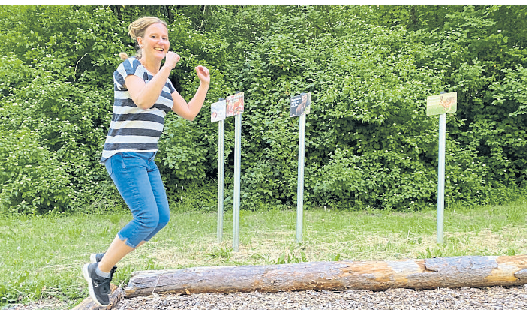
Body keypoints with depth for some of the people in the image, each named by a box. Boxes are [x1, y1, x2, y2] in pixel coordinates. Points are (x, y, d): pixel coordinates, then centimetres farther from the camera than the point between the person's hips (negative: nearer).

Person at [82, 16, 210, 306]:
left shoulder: (164, 81, 17)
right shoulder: (129, 67, -7)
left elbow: (189, 112, 19)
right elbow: (144, 100, -26)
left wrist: (204, 85, 10)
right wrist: (167, 67, -23)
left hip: (146, 158, 9)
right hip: (124, 155, -9)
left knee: (161, 218, 5)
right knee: (147, 218, -16)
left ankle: (104, 260, 17)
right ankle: (99, 269, 1)